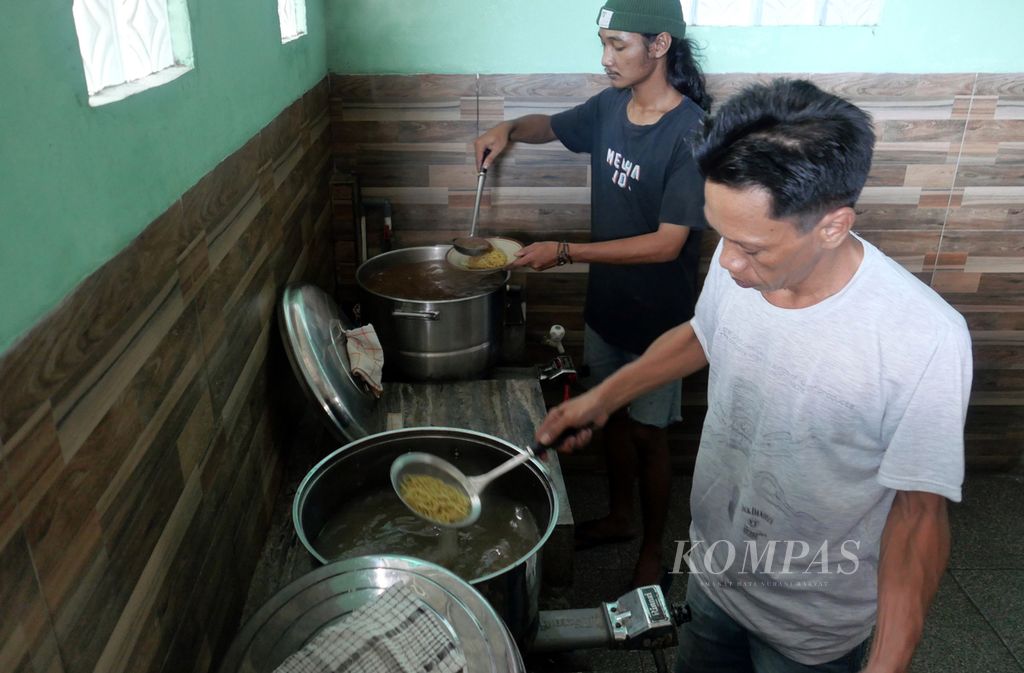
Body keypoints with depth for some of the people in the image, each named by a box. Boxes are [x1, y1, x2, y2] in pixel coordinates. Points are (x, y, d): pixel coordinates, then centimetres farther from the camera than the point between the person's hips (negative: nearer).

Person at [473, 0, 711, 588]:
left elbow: (667, 244, -27)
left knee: (648, 433, 9)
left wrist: (564, 251, -28)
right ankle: (620, 516, 45)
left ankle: (653, 551, 32)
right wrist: (510, 130, -5)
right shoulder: (611, 106, -2)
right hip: (606, 303, 7)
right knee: (613, 413, 21)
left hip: (657, 317, -6)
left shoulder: (691, 133, -24)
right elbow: (552, 126, 17)